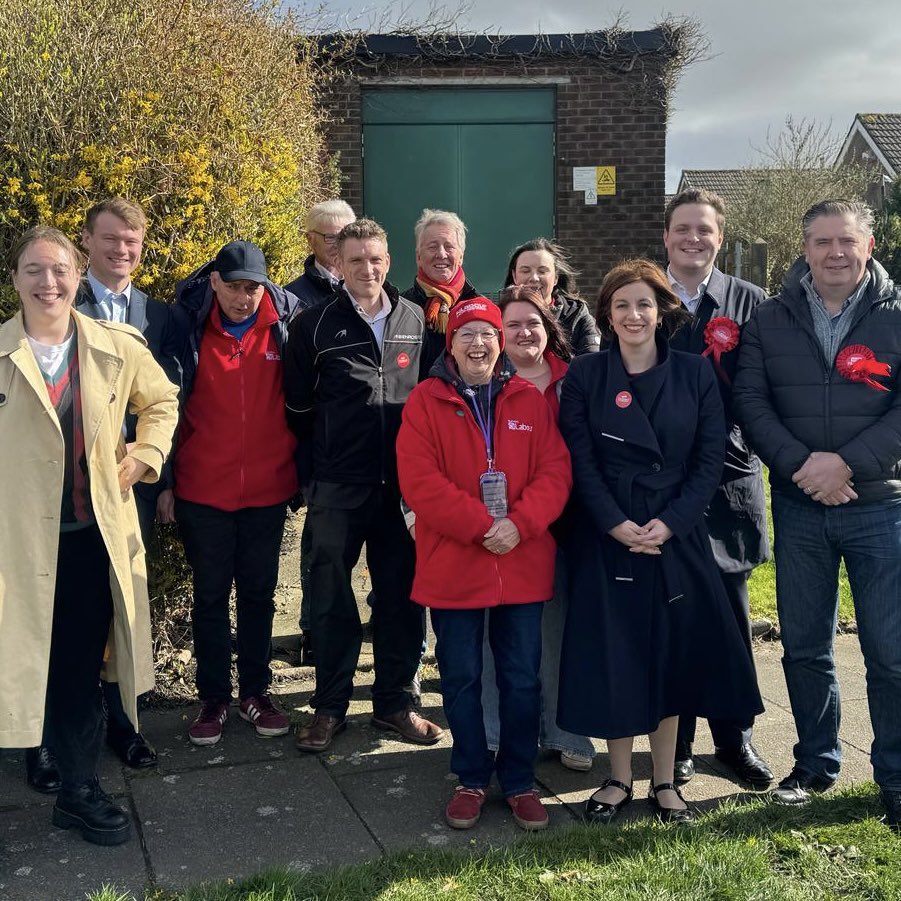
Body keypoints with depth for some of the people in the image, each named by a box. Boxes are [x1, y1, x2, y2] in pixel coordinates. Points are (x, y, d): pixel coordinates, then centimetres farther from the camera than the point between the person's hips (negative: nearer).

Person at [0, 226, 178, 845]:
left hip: (97, 533, 2)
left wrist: (140, 460, 6)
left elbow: (162, 402, 16)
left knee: (82, 668, 12)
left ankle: (81, 792, 27)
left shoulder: (117, 347, 1)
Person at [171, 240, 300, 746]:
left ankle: (256, 692, 25)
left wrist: (301, 474, 2)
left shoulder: (285, 324, -3)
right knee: (210, 595, 9)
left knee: (259, 594, 12)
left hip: (267, 488, 1)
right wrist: (165, 480, 0)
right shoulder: (190, 328, -4)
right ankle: (214, 698, 21)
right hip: (203, 489, 0)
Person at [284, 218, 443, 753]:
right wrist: (314, 467, 6)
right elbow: (298, 405, 5)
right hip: (336, 488, -2)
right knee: (333, 602, 7)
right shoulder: (315, 325, -1)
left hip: (400, 484, 2)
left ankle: (394, 703, 23)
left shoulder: (415, 320, 6)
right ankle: (330, 708, 21)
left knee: (402, 598, 8)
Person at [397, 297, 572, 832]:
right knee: (462, 679, 10)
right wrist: (480, 525, -19)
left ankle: (520, 781, 25)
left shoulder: (530, 401, 6)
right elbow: (420, 481, -11)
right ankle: (472, 779, 27)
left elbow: (556, 472, -1)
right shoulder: (426, 401, -1)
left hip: (524, 565, 2)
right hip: (453, 567, -1)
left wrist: (520, 523, -17)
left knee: (522, 680, 9)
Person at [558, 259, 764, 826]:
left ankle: (665, 782, 19)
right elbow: (581, 461, -3)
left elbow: (711, 458, -1)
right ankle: (619, 779, 18)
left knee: (671, 653, 6)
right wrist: (617, 524, -14)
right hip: (607, 537, -1)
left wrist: (669, 523, -12)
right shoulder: (585, 375, 1)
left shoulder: (695, 373, 3)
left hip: (677, 536, 1)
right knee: (612, 656, 2)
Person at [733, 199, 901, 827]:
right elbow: (751, 402, -3)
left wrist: (848, 462, -18)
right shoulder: (771, 319, 4)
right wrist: (800, 464, -16)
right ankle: (815, 763, 29)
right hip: (798, 509, 2)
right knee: (804, 646, 12)